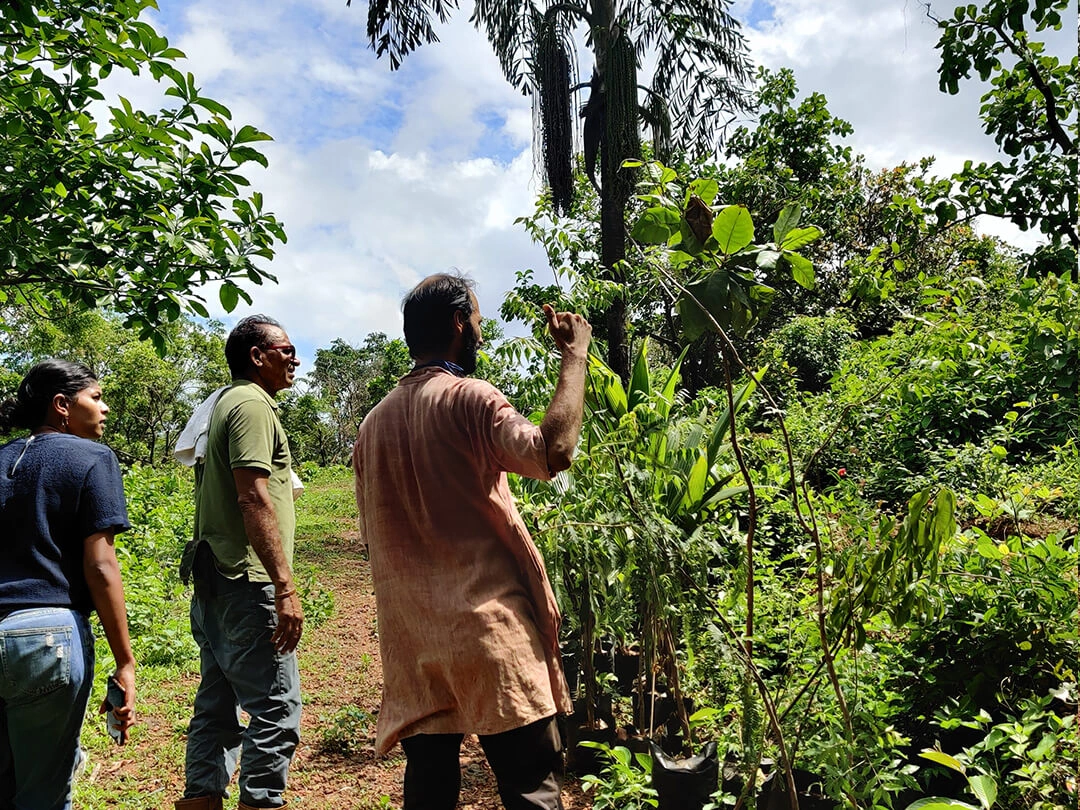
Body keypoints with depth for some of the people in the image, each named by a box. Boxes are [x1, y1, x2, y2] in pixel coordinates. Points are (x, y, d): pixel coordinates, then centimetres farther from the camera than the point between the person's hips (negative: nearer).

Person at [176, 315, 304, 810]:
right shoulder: (252, 404, -11)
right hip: (247, 583, -10)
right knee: (276, 711, -6)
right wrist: (285, 587, -23)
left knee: (218, 707, 15)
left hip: (214, 582, 10)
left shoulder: (223, 405, 20)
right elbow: (253, 499, -21)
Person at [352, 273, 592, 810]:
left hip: (410, 643, 7)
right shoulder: (467, 398, -7)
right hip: (489, 630, -7)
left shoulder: (374, 422, 14)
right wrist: (574, 356, -10)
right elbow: (552, 452, -22)